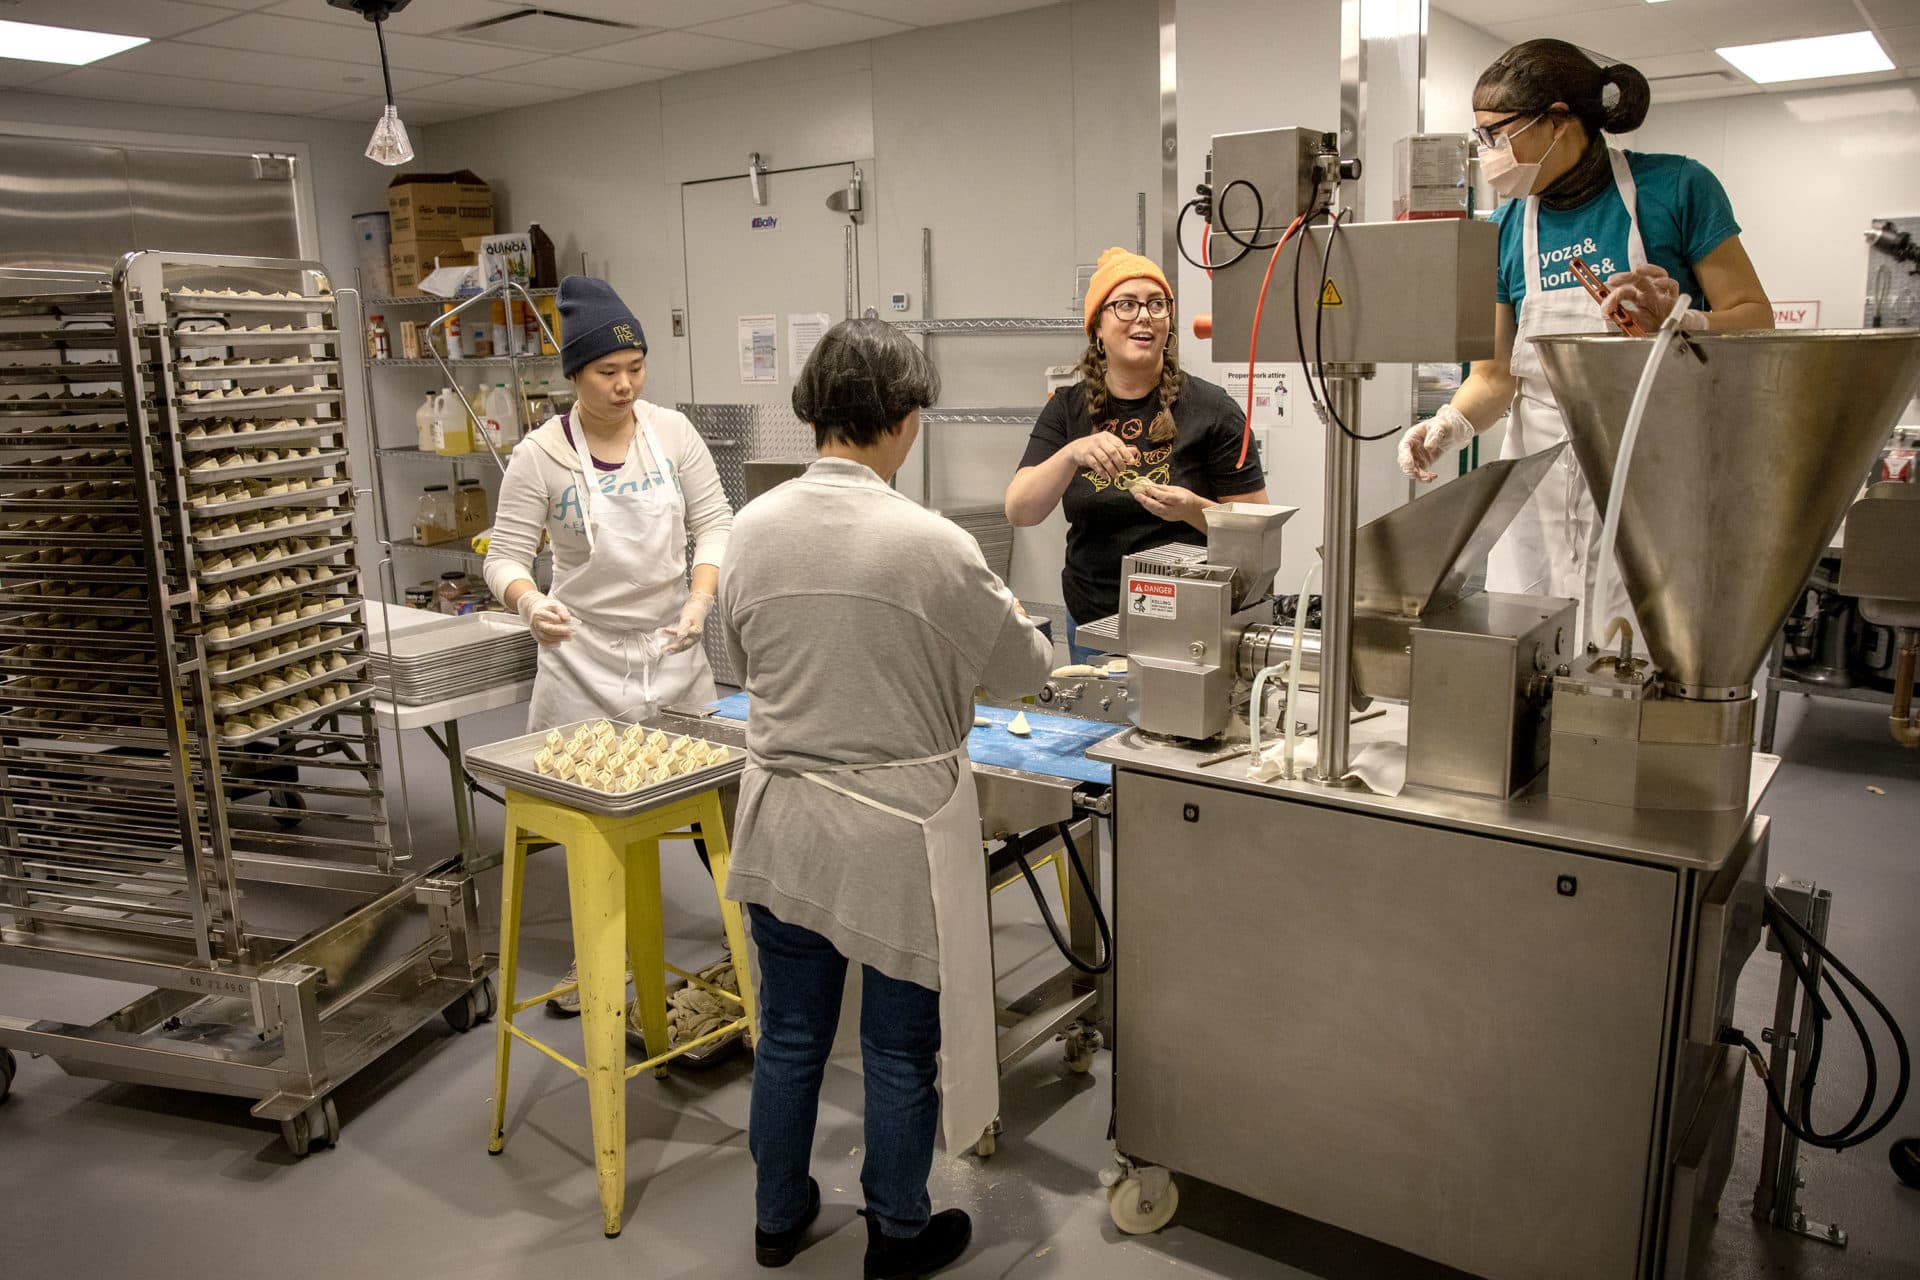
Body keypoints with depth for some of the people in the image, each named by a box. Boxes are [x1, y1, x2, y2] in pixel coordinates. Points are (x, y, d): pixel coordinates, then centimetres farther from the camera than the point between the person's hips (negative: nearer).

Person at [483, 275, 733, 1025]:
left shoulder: (672, 432, -2)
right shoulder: (539, 456, -9)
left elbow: (714, 524, -2)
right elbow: (506, 555, -8)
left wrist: (700, 598, -19)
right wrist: (529, 601, -31)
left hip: (671, 648, 2)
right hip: (585, 658, -1)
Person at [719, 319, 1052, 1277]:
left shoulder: (753, 528, -6)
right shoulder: (932, 545, -20)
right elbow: (1021, 670, -5)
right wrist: (1010, 622, 17)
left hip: (782, 823, 5)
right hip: (896, 831, -4)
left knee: (790, 1034, 20)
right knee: (899, 1050, 14)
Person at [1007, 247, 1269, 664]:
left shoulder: (1211, 409, -6)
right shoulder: (1068, 409, 3)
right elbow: (1020, 513, -8)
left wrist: (1193, 509, -23)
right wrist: (1073, 454, -25)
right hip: (1091, 624, 3)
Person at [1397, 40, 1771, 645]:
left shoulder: (1676, 187, -3)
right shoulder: (1506, 229, 6)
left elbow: (1755, 321, -1)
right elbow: (1496, 374, 9)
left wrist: (1678, 322, -20)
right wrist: (1450, 425, -10)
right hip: (1547, 492, 3)